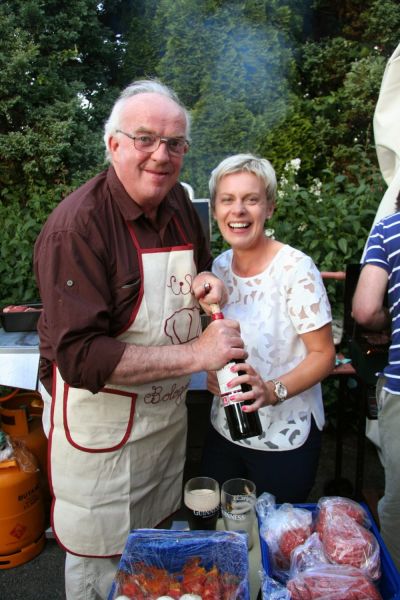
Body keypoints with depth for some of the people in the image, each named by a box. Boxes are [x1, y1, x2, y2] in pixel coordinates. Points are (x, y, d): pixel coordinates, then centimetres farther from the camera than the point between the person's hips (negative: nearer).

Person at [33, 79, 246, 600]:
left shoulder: (178, 204, 0)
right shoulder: (77, 225, -24)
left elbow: (199, 262, 18)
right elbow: (79, 357, -29)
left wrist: (208, 281, -7)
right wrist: (195, 354, -30)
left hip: (170, 411, 7)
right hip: (100, 425, -6)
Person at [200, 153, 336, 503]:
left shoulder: (295, 269, -18)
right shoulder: (219, 267, -1)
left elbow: (324, 355, -14)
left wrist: (273, 391, -29)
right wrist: (212, 370, -9)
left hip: (285, 441, -5)